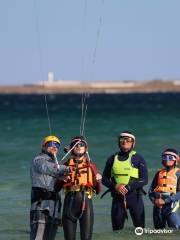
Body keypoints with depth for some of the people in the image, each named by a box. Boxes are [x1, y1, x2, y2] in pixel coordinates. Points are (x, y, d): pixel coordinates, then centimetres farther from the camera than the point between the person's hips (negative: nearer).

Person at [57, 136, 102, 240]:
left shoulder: (91, 166, 15)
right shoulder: (66, 165, 14)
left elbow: (98, 191, 14)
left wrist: (98, 181, -6)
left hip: (86, 201, 0)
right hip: (70, 200, 0)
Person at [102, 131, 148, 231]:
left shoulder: (138, 159, 2)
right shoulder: (113, 159, 11)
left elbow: (144, 180, -5)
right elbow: (105, 179, 11)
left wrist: (128, 187, -16)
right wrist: (115, 186, -10)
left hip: (134, 196, -3)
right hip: (117, 196, 3)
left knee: (139, 225, -4)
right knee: (117, 226, 4)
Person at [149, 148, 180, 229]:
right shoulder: (159, 173, 15)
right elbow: (151, 189, 16)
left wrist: (166, 201, -16)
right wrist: (154, 200, -5)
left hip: (170, 205, -5)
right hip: (157, 205, 5)